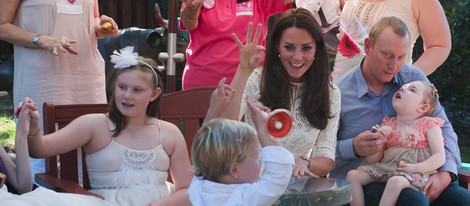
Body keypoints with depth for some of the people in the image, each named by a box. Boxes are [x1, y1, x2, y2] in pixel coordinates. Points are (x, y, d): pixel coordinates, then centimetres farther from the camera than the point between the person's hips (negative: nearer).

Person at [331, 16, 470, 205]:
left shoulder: (414, 78, 6)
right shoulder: (338, 92, -6)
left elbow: (443, 128, 7)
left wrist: (446, 172, -11)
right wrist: (353, 148, -24)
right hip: (364, 182, -5)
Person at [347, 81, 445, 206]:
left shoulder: (429, 125, 6)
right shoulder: (387, 125, 17)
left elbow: (440, 157, -6)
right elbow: (371, 161, 10)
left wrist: (415, 167, -21)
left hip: (415, 173, -5)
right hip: (384, 168, 6)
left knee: (396, 181, -37)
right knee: (353, 175, -14)